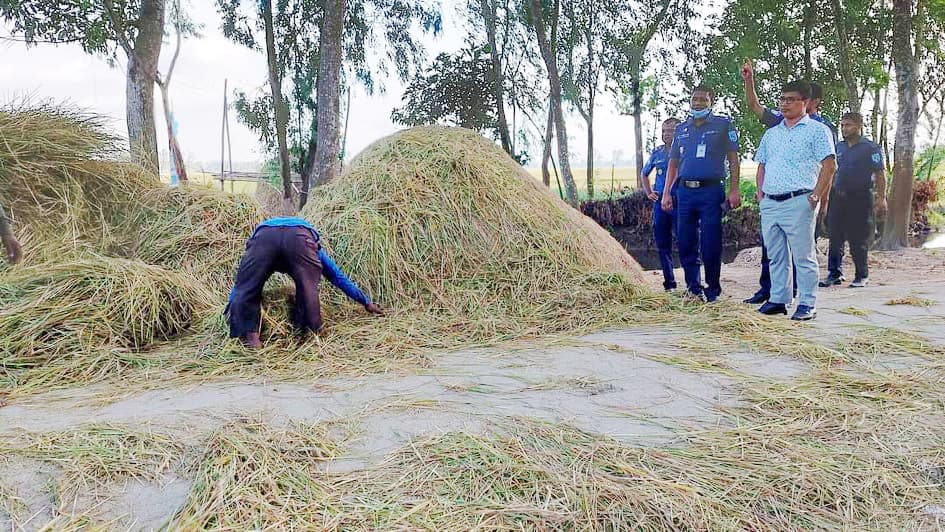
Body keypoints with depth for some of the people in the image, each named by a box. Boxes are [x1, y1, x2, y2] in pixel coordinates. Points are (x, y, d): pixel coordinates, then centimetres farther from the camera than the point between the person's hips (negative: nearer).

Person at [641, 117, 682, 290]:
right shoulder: (657, 153, 12)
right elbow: (644, 174, 27)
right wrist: (648, 193, 15)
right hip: (660, 203, 5)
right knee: (662, 244, 9)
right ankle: (669, 282, 20)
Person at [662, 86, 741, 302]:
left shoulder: (723, 125, 5)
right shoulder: (681, 129, 17)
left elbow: (733, 159, 2)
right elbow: (673, 163, 19)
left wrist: (734, 190, -7)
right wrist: (666, 193, 11)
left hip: (711, 190, -4)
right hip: (684, 191, 5)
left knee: (711, 244, -3)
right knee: (685, 244, 6)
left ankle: (712, 289, 10)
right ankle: (694, 288, 17)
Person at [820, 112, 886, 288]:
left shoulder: (870, 148, -3)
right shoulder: (839, 147, 13)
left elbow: (880, 174, -6)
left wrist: (881, 198, -14)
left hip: (860, 198, -5)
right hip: (837, 197, 5)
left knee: (858, 240, 1)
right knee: (835, 237, 4)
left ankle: (861, 276, 12)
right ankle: (834, 273, 11)